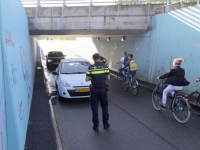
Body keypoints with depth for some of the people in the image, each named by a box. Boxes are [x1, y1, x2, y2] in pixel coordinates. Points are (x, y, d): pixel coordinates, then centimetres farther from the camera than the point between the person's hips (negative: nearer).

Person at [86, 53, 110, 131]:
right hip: (103, 89, 1)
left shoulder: (90, 67, -8)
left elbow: (87, 79, -7)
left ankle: (96, 126, 14)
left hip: (94, 90, -1)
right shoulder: (105, 66, -5)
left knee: (94, 108, 9)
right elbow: (108, 77, -1)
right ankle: (105, 124, 24)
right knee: (105, 107, 16)